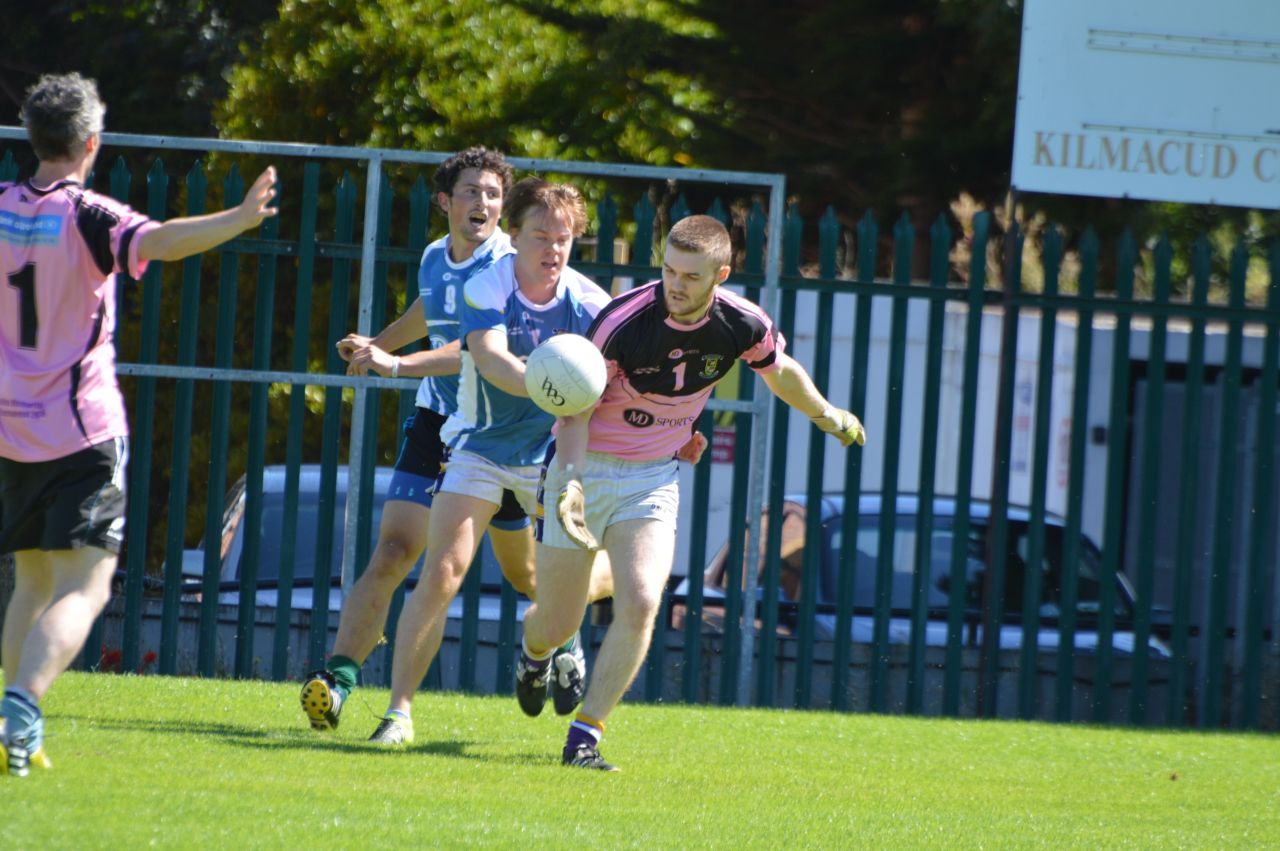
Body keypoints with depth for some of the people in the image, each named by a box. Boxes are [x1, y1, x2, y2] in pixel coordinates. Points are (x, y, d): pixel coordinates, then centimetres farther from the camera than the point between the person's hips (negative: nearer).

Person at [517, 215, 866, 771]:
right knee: (555, 622, 4)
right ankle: (535, 655, 43)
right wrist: (570, 478, -32)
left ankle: (584, 738, -12)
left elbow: (780, 372, 10)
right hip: (587, 468, -2)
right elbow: (577, 406, -17)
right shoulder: (622, 322, -25)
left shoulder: (744, 326, -13)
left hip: (654, 476, 2)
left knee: (640, 605, -20)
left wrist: (830, 417, 27)